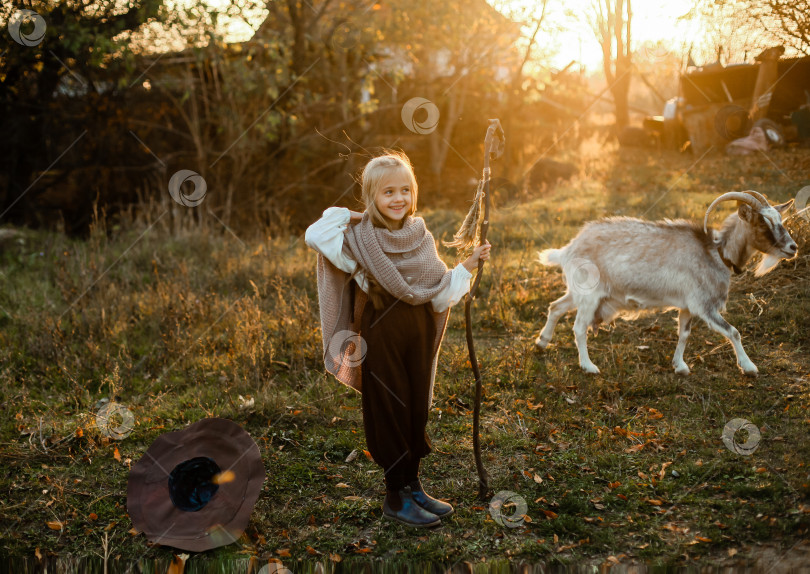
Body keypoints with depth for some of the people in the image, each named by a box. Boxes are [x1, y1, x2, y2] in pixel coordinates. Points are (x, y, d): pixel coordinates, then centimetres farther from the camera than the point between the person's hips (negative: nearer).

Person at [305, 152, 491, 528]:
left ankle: (412, 486, 28)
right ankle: (395, 496, 15)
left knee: (417, 409, 13)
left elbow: (438, 291, 6)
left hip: (419, 331, 5)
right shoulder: (359, 237, -8)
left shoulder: (420, 236, 3)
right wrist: (342, 216, -11)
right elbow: (314, 235, -16)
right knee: (390, 410, 2)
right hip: (381, 335, -5)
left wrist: (469, 264, 0)